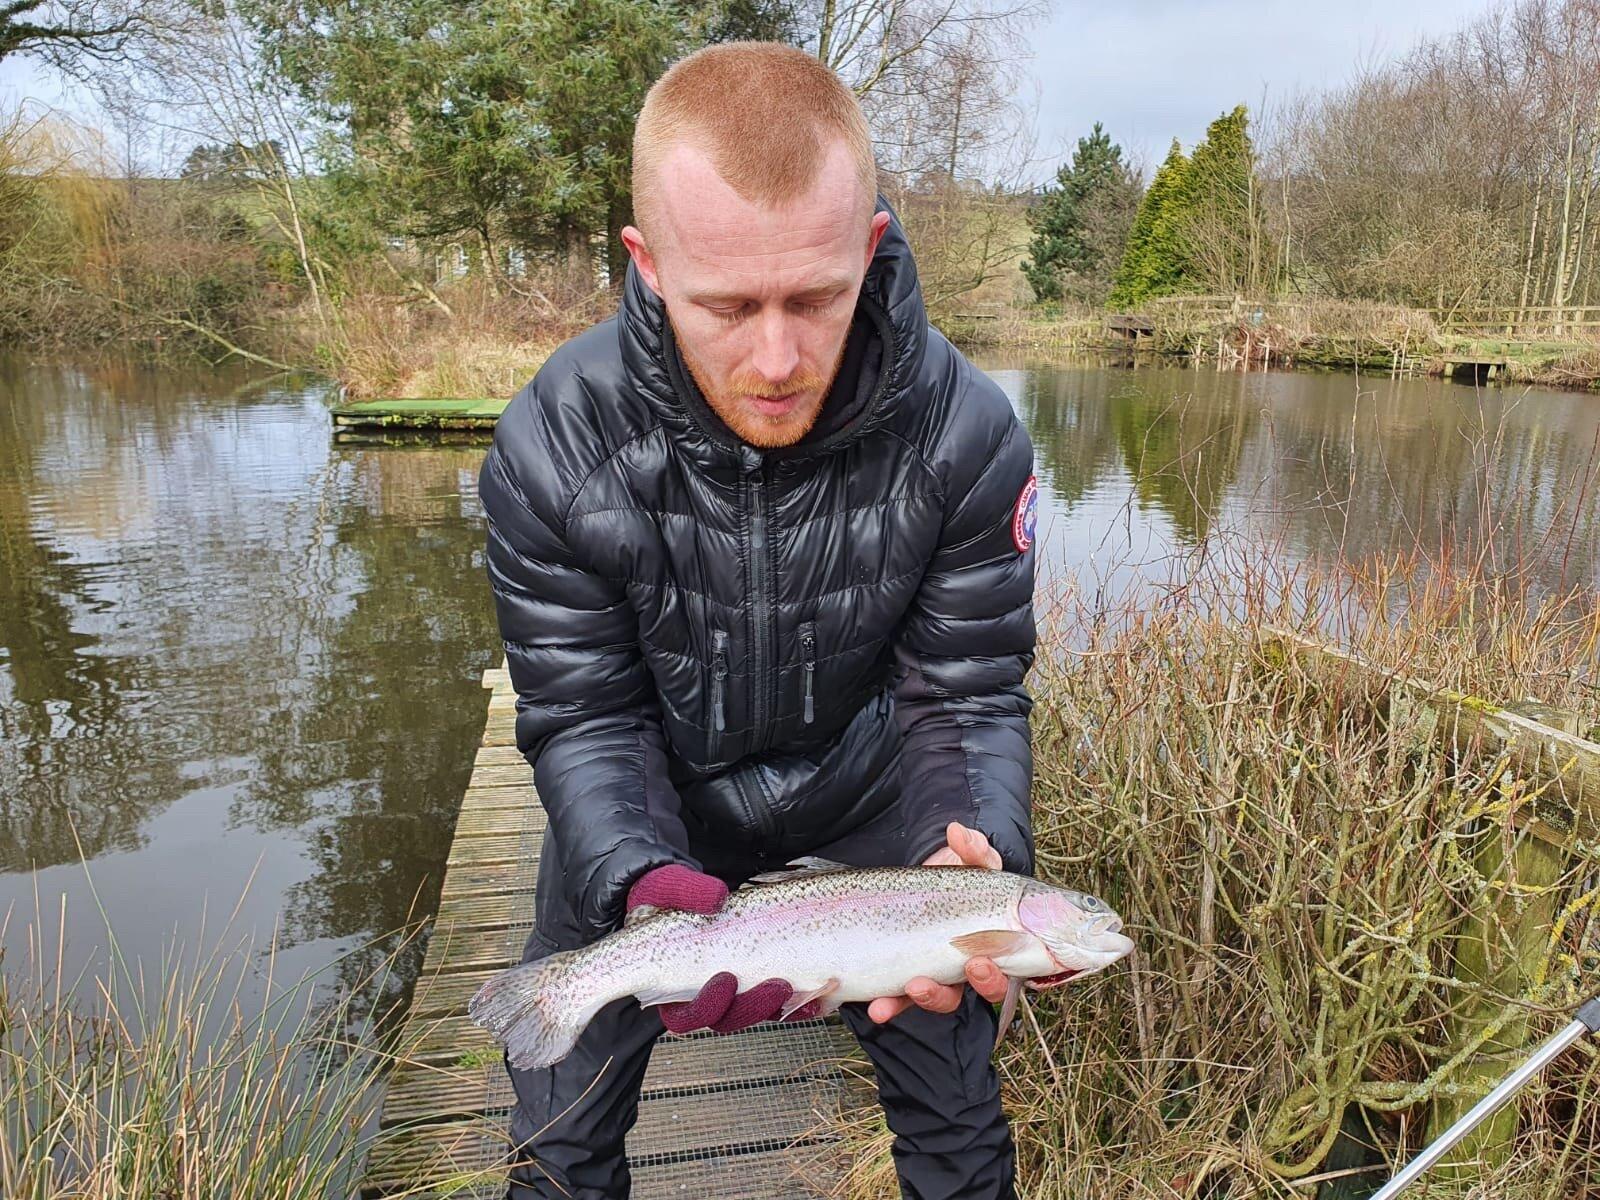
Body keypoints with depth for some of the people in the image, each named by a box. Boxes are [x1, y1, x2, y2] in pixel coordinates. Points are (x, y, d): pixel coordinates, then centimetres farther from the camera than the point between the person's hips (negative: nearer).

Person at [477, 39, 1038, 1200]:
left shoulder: (967, 432, -25)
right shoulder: (553, 446, -25)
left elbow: (969, 694, -17)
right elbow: (586, 717, -18)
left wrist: (977, 863, -37)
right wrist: (645, 883, -36)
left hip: (868, 778, 1)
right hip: (656, 799, 0)